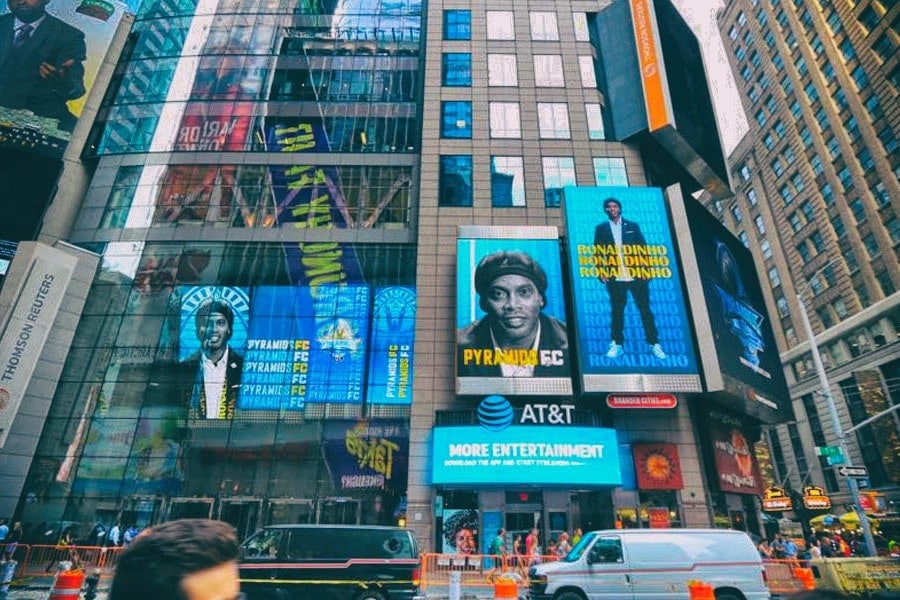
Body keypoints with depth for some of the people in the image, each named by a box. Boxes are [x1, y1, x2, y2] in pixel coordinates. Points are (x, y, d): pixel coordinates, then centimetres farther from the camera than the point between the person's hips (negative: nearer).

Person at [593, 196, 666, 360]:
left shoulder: (632, 226, 10)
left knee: (645, 309, 3)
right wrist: (601, 271, -5)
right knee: (617, 311, 4)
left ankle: (654, 344, 10)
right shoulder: (601, 228, 8)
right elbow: (598, 252, 6)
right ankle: (617, 345, 12)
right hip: (615, 277, 0)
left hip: (637, 275, 1)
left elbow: (643, 248, 7)